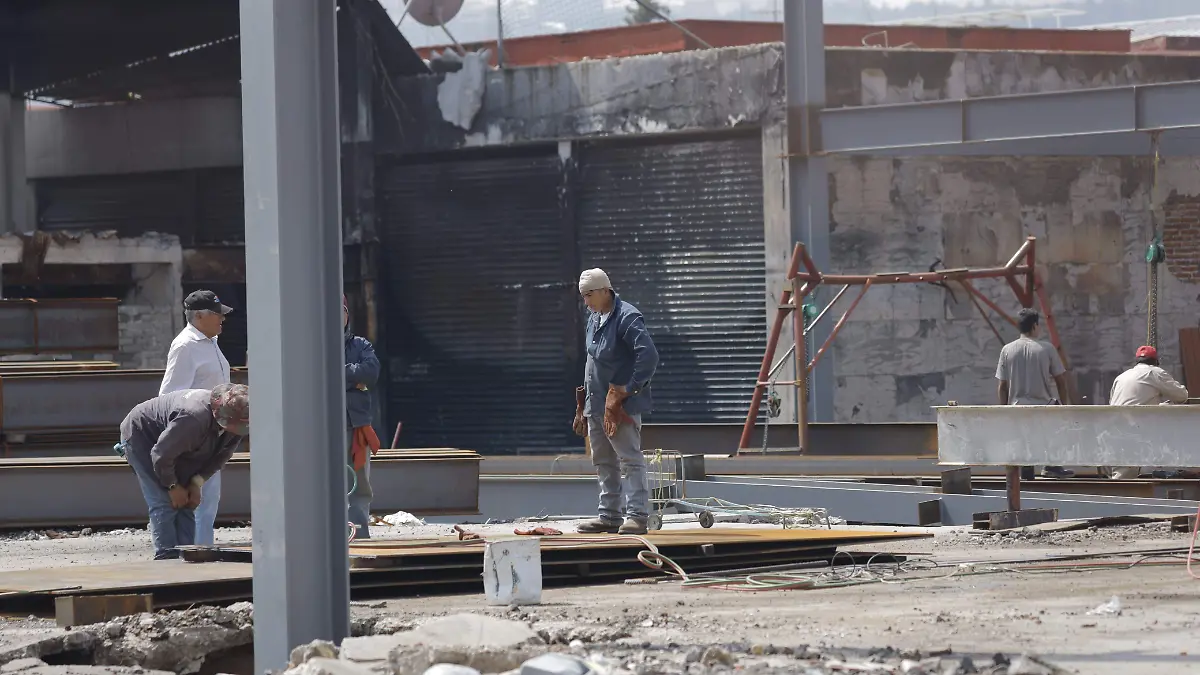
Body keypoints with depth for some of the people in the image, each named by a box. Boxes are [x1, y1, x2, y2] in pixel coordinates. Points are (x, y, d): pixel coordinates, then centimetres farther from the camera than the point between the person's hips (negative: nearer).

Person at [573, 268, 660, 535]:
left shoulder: (627, 318, -16)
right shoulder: (594, 319, 13)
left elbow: (649, 356, -25)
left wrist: (630, 389, -21)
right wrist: (585, 404, 20)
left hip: (621, 404, -10)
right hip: (597, 403, 10)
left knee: (630, 459, -8)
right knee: (603, 463, 14)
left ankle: (637, 515, -9)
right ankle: (610, 516, 20)